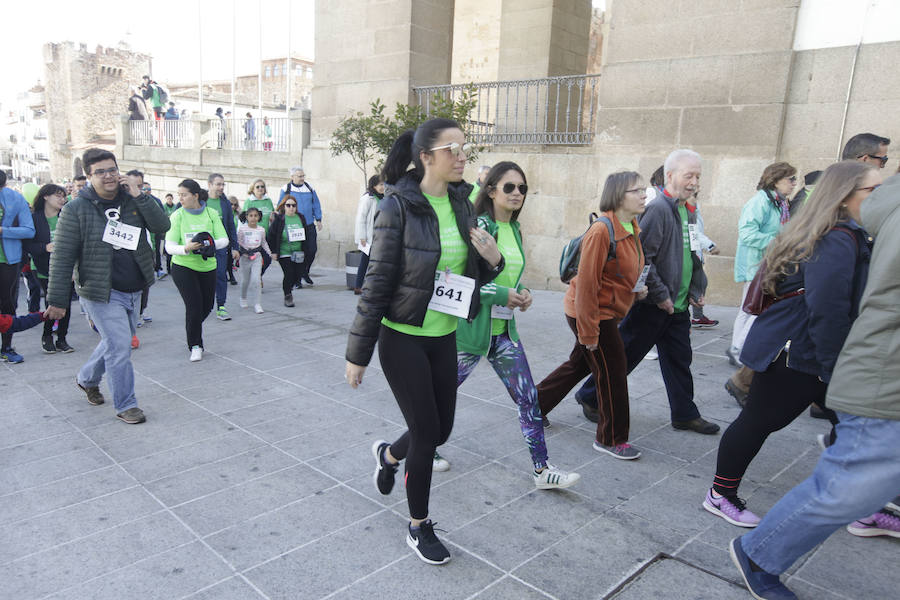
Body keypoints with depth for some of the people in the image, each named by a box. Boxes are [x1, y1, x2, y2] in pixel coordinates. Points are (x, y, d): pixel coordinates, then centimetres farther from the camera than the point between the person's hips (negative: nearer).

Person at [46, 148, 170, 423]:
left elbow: (162, 226, -9)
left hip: (134, 290, 6)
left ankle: (87, 378, 47)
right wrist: (58, 300, -11)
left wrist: (139, 196, -18)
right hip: (101, 293, -5)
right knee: (120, 348, -6)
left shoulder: (133, 200, 3)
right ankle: (125, 405, 10)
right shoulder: (76, 209, -9)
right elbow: (62, 257, -9)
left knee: (115, 342, 21)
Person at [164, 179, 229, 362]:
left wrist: (211, 244, -26)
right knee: (194, 307, -11)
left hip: (207, 266, 3)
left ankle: (193, 328, 43)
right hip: (183, 267, -3)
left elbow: (224, 239, -5)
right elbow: (169, 246, -11)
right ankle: (195, 346, 7)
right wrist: (185, 249, -31)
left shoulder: (211, 213, -2)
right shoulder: (177, 216, -7)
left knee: (206, 307, 11)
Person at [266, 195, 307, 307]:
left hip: (298, 253, 4)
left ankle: (288, 288, 34)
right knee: (289, 274, -11)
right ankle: (288, 296, 8)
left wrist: (304, 250, 12)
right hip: (284, 253, -4)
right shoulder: (279, 219, -6)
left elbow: (305, 234, 16)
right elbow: (270, 236, -2)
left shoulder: (300, 218, 6)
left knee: (297, 274, 4)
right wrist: (273, 251, -5)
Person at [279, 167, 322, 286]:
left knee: (312, 249, 2)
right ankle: (296, 279, 14)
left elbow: (316, 205, 13)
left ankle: (305, 272, 26)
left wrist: (318, 219, 7)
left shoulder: (309, 188, 7)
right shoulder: (286, 189, -2)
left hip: (309, 226, 3)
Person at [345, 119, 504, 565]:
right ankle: (418, 528, 28)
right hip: (403, 338, -6)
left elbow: (471, 276, 12)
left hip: (444, 337, 6)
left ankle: (388, 454, 49)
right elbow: (378, 282, -14)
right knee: (426, 432, 2)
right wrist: (358, 353, -11)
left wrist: (492, 259, -11)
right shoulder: (398, 206, -15)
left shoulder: (462, 205, 4)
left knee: (441, 429, 14)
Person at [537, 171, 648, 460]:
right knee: (613, 372, -1)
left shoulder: (633, 229, 6)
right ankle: (611, 439, 17)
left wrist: (637, 288, 2)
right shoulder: (601, 231, -23)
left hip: (607, 312, 10)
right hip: (590, 313, -10)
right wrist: (589, 332, -22)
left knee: (580, 363, 20)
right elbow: (586, 283, -24)